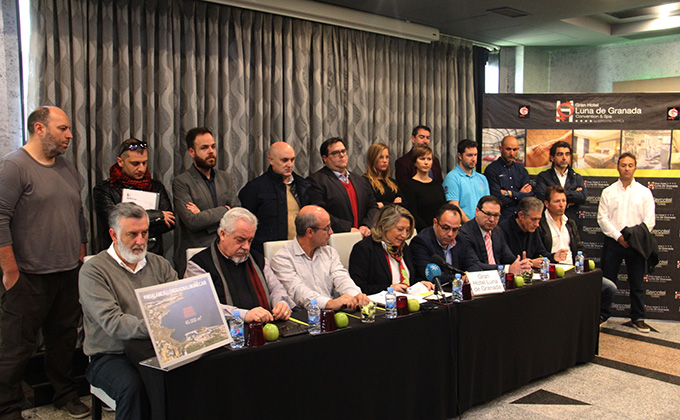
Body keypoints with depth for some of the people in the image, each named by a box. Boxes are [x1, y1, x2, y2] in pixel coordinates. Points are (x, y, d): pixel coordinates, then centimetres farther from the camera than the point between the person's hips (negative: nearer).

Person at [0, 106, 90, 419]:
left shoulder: (67, 168, 14)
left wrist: (81, 260, 17)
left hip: (69, 275, 7)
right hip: (30, 278, -7)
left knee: (64, 338, 15)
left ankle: (66, 394, 30)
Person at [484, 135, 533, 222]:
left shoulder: (522, 170, 15)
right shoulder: (491, 169, -3)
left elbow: (530, 197, 6)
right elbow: (499, 199, -11)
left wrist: (509, 193, -5)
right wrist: (520, 195, 2)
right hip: (502, 219, -4)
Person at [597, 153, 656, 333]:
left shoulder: (644, 192, 6)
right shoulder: (608, 192, 6)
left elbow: (649, 221, 2)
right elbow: (602, 217, 0)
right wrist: (618, 237, -11)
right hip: (613, 242, 0)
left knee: (637, 282, 6)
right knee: (607, 281, 3)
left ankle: (638, 318, 17)